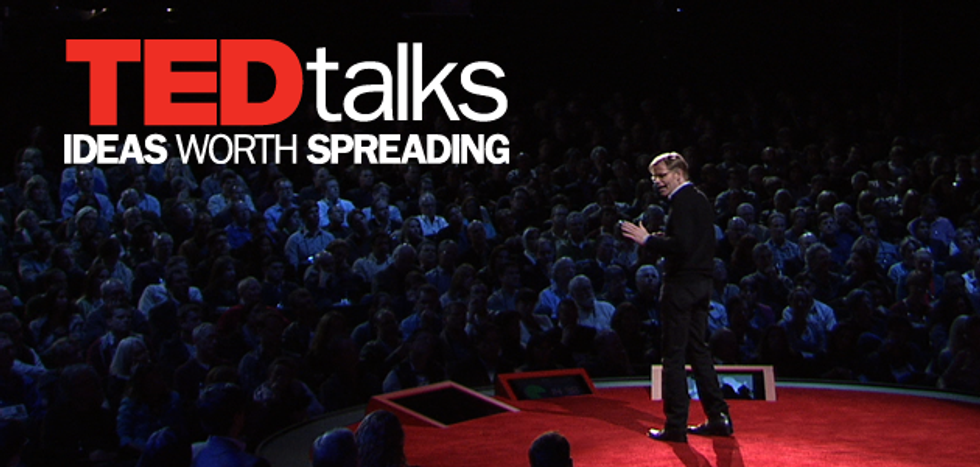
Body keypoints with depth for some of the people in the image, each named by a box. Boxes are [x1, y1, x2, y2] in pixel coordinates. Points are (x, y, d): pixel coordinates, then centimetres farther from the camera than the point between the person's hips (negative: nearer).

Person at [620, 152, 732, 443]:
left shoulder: (683, 201, -14)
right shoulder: (701, 199, 15)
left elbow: (682, 245, -24)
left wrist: (648, 240, -17)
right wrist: (657, 238, 15)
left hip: (681, 285, -9)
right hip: (701, 283, 10)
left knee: (674, 354, -4)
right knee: (698, 349, 16)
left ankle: (676, 426, -1)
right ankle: (718, 417, 18)